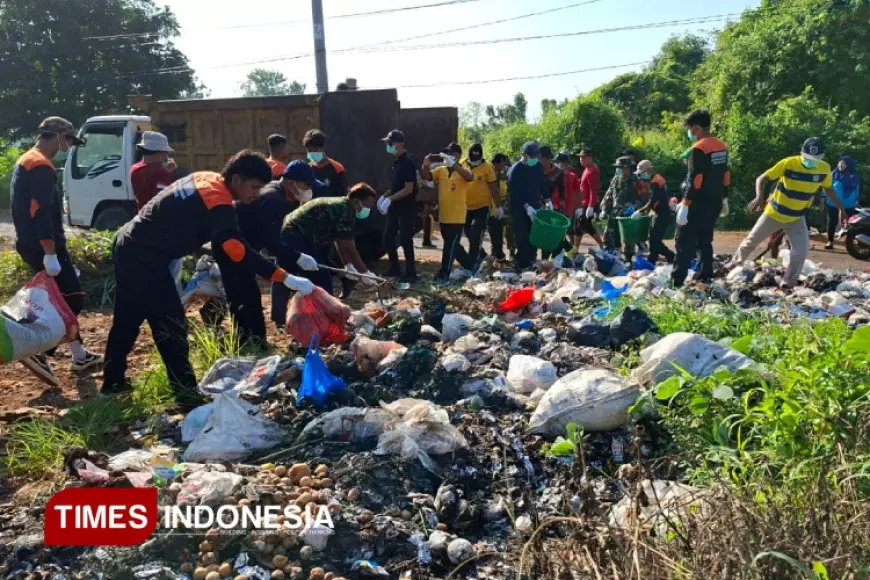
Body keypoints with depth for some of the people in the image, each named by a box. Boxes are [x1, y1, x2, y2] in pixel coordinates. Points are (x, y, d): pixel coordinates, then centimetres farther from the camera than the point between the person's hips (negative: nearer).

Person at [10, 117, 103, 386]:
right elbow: (40, 212, -23)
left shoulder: (26, 161, 18)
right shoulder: (41, 166, -15)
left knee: (62, 298, 14)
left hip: (30, 244, 11)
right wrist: (50, 253, -25)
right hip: (41, 246, -11)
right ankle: (38, 352, -7)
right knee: (72, 298, -6)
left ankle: (80, 356, 20)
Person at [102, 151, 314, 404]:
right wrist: (286, 278, -34)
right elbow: (241, 252, -32)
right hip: (144, 258, -10)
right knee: (171, 324, -3)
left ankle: (113, 382, 35)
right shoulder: (218, 202, -22)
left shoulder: (205, 179, 6)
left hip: (127, 246, 10)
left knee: (127, 320, 21)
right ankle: (186, 393, 4)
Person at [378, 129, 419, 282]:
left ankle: (411, 273, 5)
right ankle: (395, 269, 24)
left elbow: (408, 189, -21)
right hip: (395, 207, 9)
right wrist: (385, 196, 7)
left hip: (406, 208, -9)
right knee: (388, 237, 12)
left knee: (405, 240, -5)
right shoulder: (396, 161, 11)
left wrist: (390, 199, -22)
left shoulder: (407, 162, -17)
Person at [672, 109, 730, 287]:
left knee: (685, 241, -5)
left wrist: (685, 204, -20)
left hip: (698, 204, -8)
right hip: (714, 202, 8)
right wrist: (724, 199, 24)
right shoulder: (722, 147, 11)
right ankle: (705, 278, 15)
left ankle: (677, 281, -7)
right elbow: (725, 176, 17)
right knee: (705, 241, 15)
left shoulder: (699, 149, -15)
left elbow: (694, 180, -21)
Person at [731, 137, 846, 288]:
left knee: (801, 250, -9)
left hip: (797, 218, 3)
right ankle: (735, 263, 35)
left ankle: (789, 282, 8)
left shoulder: (824, 169, -9)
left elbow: (829, 189, 9)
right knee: (752, 240, 10)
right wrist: (759, 197, -38)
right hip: (774, 213, -2)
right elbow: (762, 178, -20)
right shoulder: (788, 163, -22)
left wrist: (841, 209, 7)